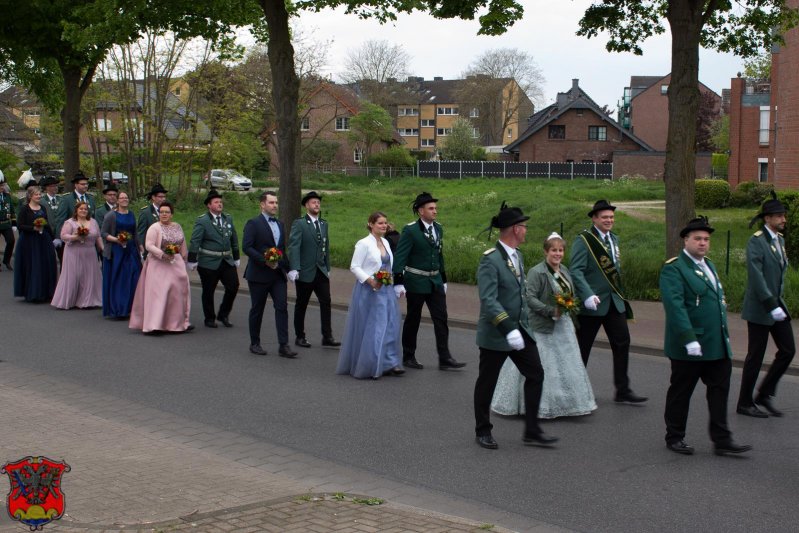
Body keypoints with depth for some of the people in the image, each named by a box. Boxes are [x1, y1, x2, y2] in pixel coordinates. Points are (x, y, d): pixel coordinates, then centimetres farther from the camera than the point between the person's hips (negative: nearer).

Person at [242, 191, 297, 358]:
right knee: (257, 310, 5)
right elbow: (246, 247, -15)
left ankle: (283, 346, -6)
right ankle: (255, 344, 18)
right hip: (259, 274, -5)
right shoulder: (253, 224, -6)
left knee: (282, 307, -5)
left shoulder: (280, 225, 15)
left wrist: (287, 268, 11)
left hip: (278, 274, 5)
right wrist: (265, 261, -20)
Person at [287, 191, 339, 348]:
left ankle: (327, 336, 2)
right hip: (305, 272, -5)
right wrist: (294, 269, -24)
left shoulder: (324, 224, 12)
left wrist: (328, 268, 13)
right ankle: (299, 337, 17)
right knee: (301, 305, 7)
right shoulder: (299, 224, -8)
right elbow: (294, 246, -15)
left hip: (321, 272, 5)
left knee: (326, 302, -2)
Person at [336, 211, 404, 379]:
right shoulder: (364, 244, -10)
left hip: (386, 290, 7)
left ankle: (388, 363, 7)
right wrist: (370, 280, -21)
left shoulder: (385, 242, 11)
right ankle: (366, 365, 9)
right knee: (369, 328, -2)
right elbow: (354, 267, -12)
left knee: (389, 325, 2)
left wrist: (389, 279, 7)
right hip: (368, 291, -7)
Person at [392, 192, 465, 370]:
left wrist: (443, 279, 18)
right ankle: (408, 357, 19)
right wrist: (398, 282, -22)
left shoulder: (438, 229, 9)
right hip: (416, 281, -6)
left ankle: (445, 358, 3)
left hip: (435, 281, 6)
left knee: (441, 318, 1)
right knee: (413, 319, 6)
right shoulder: (410, 230, -12)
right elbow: (400, 257, -15)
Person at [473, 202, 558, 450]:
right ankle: (483, 431, 23)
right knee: (486, 383, 7)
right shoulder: (490, 259, -20)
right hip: (495, 334, -8)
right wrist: (508, 330, -32)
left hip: (521, 329, 8)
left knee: (535, 374, 2)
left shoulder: (517, 255, 9)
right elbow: (488, 300, -27)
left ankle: (532, 431, 9)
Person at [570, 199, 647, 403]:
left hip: (614, 302, 7)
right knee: (583, 347, 4)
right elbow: (576, 271, -18)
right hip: (592, 303, -7)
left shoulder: (614, 239, 13)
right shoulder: (583, 240, -11)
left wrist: (619, 293, 16)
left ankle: (623, 390, 8)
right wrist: (588, 296, -29)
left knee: (622, 343, 2)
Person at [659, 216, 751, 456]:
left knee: (719, 390, 6)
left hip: (718, 345, 8)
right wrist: (689, 339, -27)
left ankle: (722, 440, 11)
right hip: (688, 346, -8)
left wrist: (724, 335, 19)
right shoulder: (673, 269, -12)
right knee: (680, 392, 5)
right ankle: (674, 437, 18)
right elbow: (675, 306, -21)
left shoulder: (709, 266, 17)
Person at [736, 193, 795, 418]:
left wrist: (779, 301, 15)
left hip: (777, 305, 8)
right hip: (759, 309, -8)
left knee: (788, 350, 5)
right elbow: (756, 277, -22)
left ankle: (764, 394, 18)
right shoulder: (756, 242, -15)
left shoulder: (780, 239, 11)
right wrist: (771, 305, -24)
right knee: (755, 357, 0)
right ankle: (745, 403, 12)